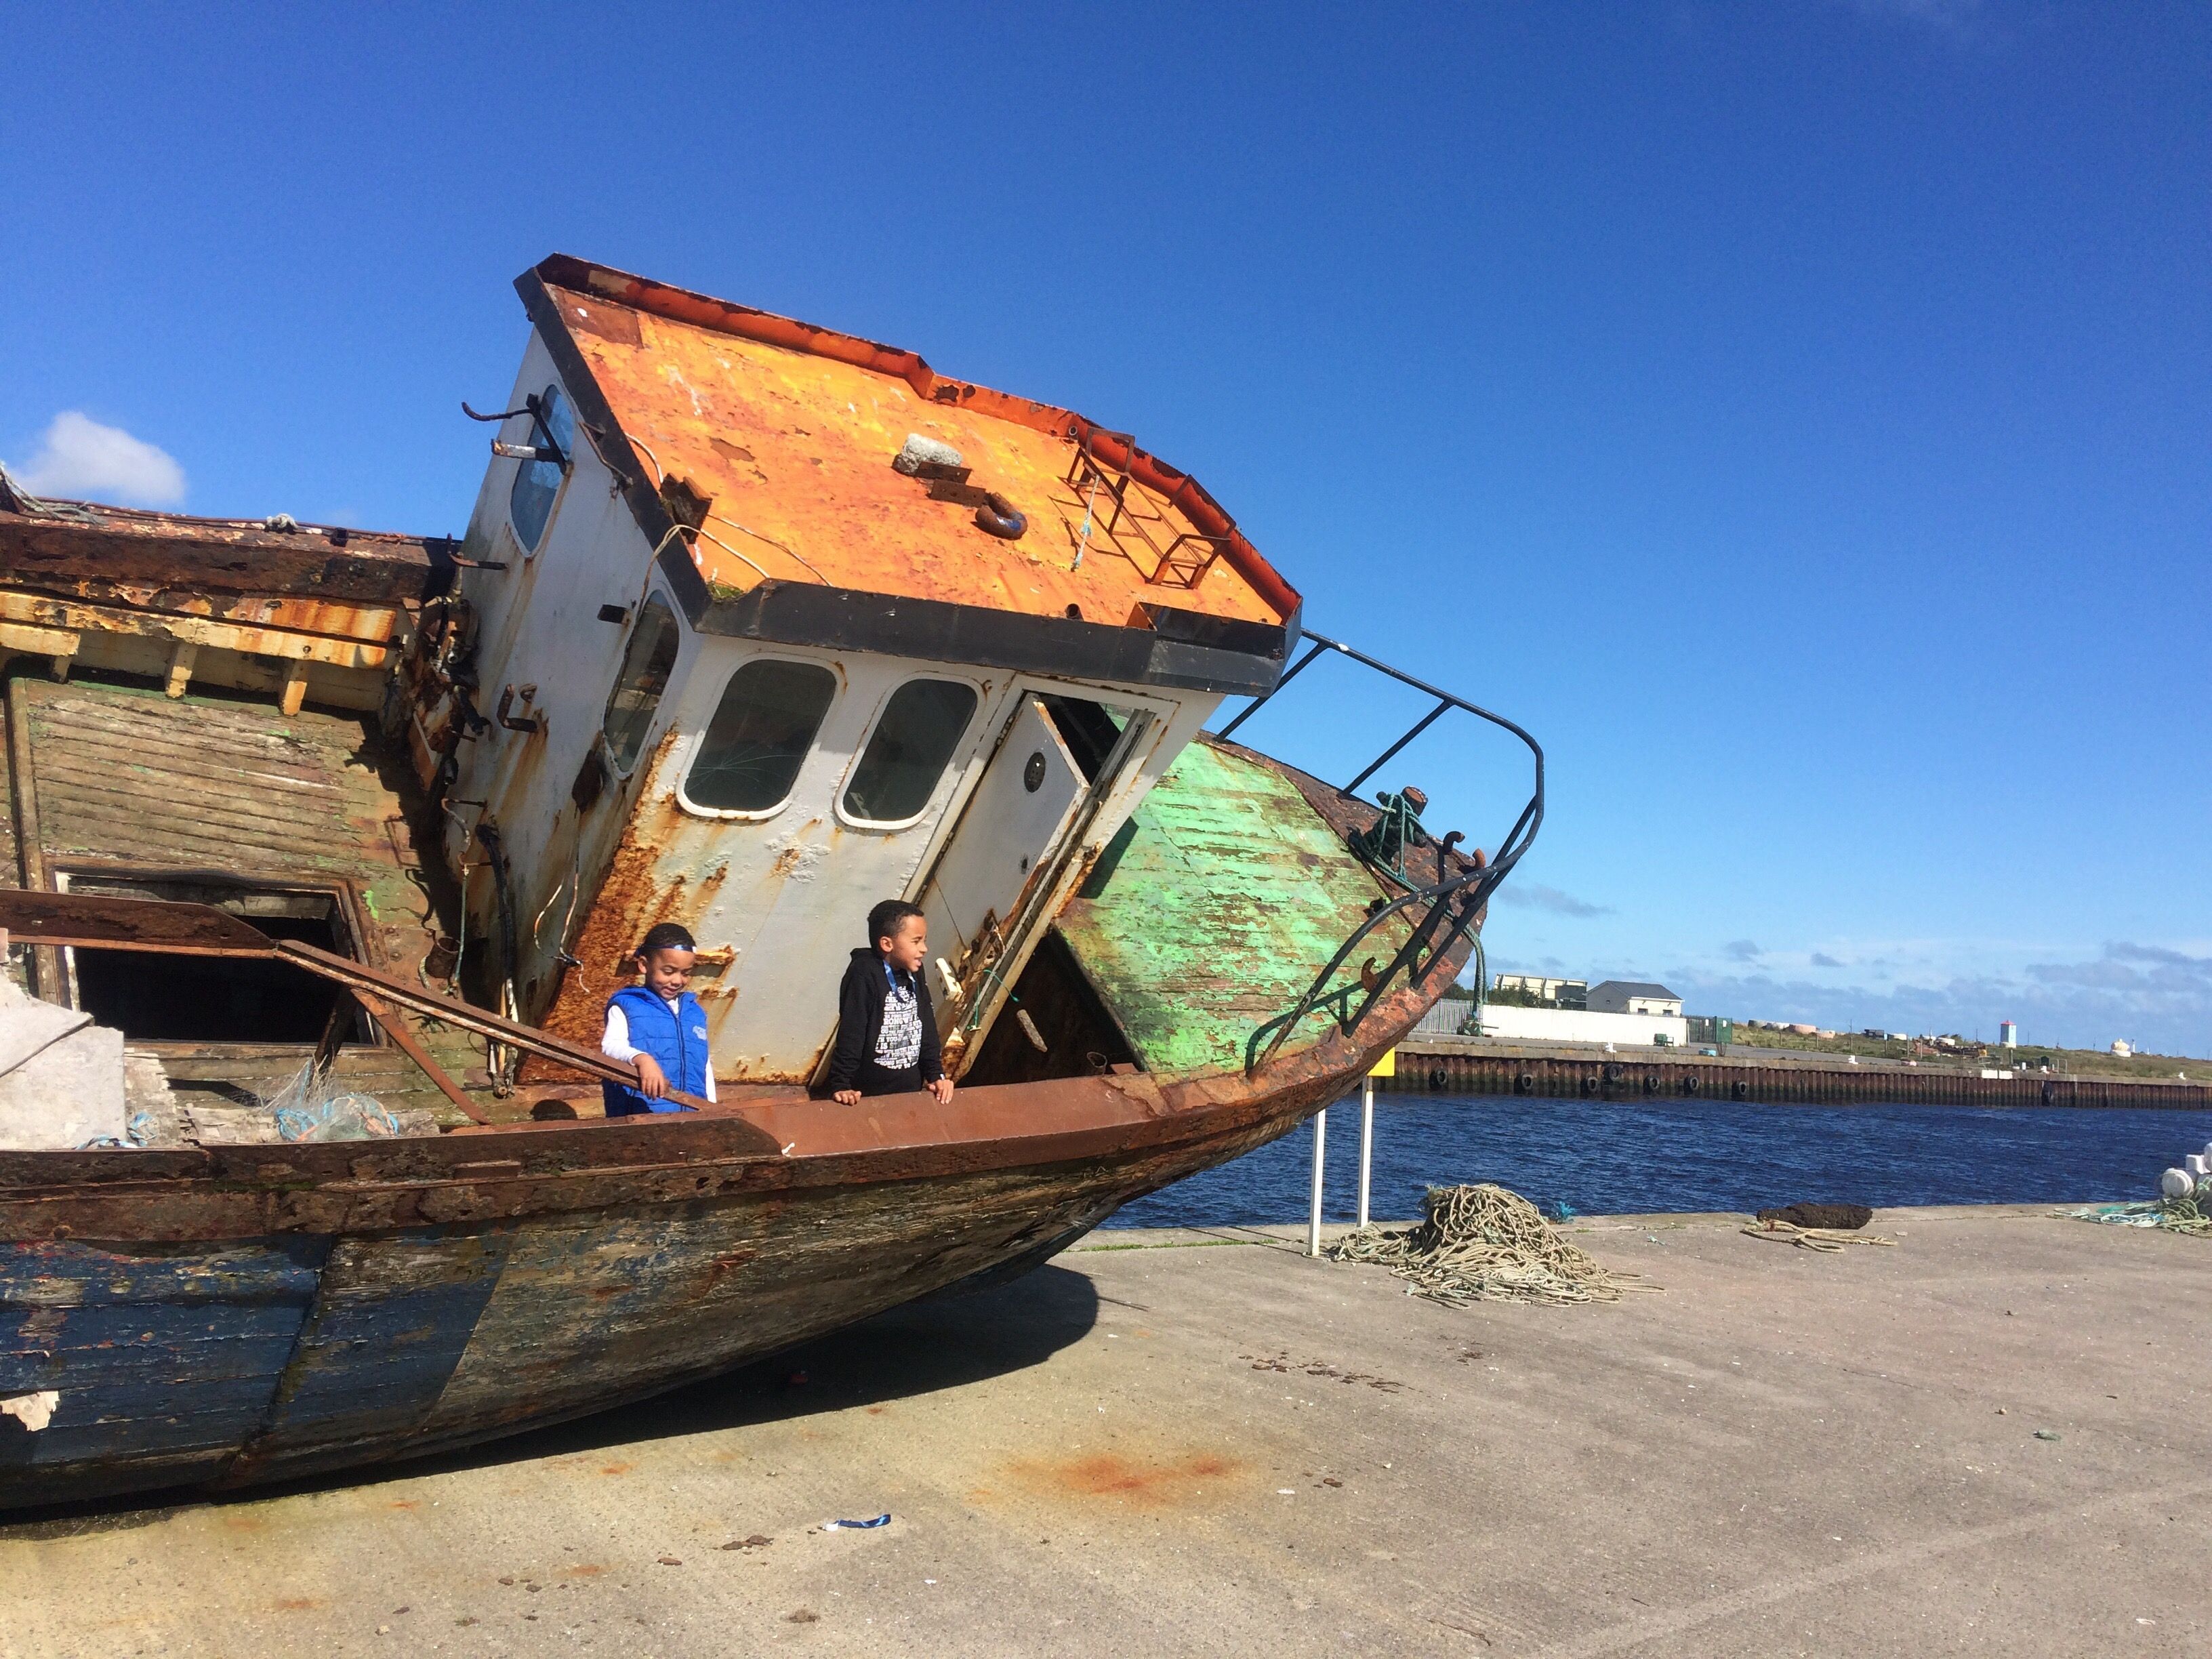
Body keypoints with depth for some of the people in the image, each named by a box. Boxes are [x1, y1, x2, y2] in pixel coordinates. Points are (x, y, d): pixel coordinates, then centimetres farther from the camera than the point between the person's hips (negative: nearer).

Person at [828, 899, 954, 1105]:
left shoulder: (914, 974, 5)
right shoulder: (864, 974, -16)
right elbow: (850, 1034, -20)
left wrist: (936, 1074, 5)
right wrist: (840, 1085, -23)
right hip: (868, 1096, -6)